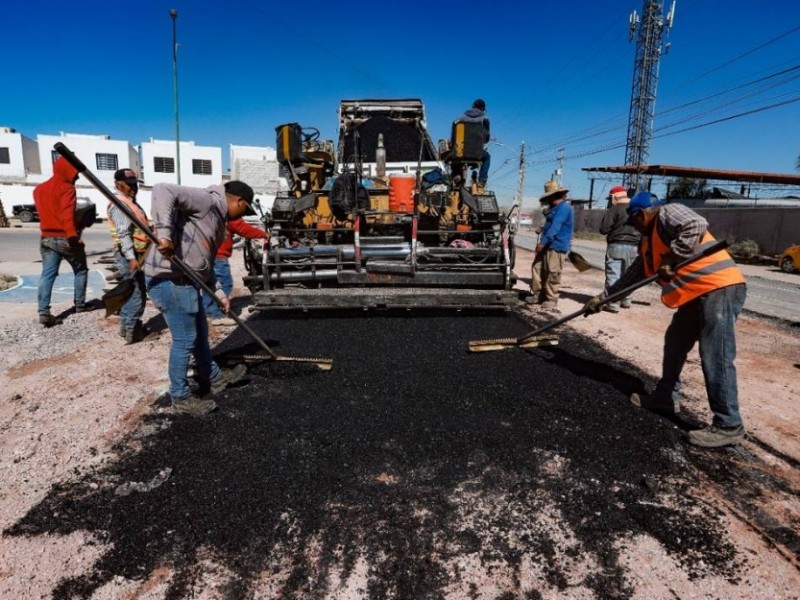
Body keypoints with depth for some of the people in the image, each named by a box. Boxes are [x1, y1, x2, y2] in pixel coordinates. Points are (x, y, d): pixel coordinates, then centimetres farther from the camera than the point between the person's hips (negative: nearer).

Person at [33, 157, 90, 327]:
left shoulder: (39, 189, 16)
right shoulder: (67, 188, -10)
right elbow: (67, 214, -24)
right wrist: (72, 234, -33)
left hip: (47, 238, 7)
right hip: (66, 238, -6)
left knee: (47, 274, 1)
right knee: (81, 270, 12)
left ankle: (43, 312, -8)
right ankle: (80, 304, 19)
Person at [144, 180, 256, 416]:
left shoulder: (218, 220, 19)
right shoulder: (206, 200, -10)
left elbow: (206, 262, 21)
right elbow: (163, 190, -25)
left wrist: (219, 293, 15)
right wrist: (164, 232, -31)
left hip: (184, 279, 10)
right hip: (168, 279, -10)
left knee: (200, 334, 23)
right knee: (185, 339, 0)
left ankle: (214, 377, 42)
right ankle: (181, 396, 17)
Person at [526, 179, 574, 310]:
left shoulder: (564, 208, -13)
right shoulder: (555, 208, 20)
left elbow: (555, 227, -22)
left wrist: (543, 242, -24)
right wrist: (546, 213, 13)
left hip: (557, 247, -10)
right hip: (547, 245, 10)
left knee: (552, 274, -6)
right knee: (537, 268, 11)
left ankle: (551, 299, 2)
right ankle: (538, 294, 19)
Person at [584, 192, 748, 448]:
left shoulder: (668, 213, -6)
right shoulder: (648, 242, 20)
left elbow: (697, 226, -26)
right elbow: (633, 275, 24)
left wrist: (671, 259, -23)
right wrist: (602, 297, 25)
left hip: (720, 288, -11)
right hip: (696, 294, 11)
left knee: (715, 357, -10)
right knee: (674, 343, 16)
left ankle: (728, 425, -3)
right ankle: (666, 397, 30)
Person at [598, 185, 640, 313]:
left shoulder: (614, 209, -10)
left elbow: (603, 229, -12)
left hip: (617, 245, -7)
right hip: (634, 246, 7)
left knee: (613, 275, -5)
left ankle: (613, 304, -8)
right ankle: (626, 300, 27)